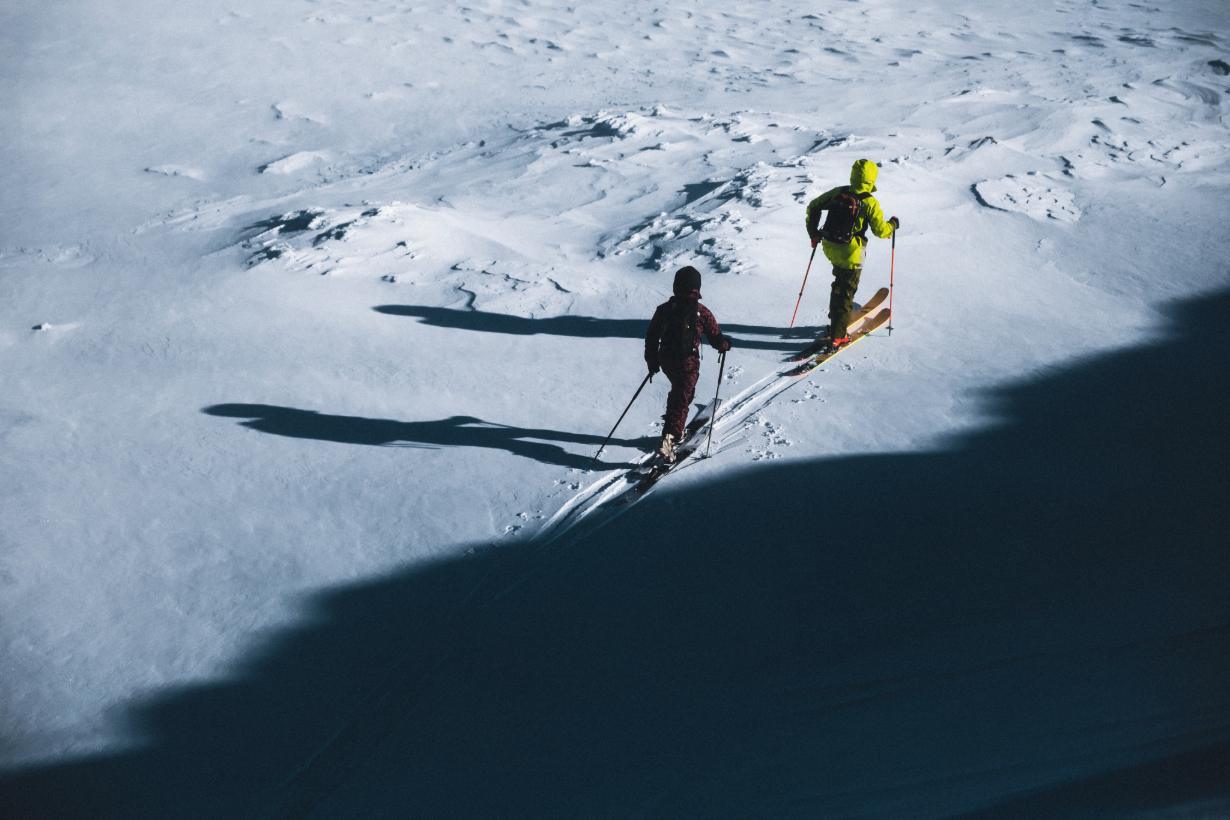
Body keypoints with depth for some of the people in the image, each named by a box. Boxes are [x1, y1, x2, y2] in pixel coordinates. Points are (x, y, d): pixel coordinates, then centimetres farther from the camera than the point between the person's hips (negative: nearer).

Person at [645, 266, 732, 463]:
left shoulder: (663, 309, 0)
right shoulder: (702, 312, -8)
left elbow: (651, 338, 5)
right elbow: (716, 340, -2)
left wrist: (652, 362, 17)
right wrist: (726, 344, 21)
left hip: (665, 360, 4)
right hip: (688, 362, -4)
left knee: (679, 390, 28)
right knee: (681, 399, 1)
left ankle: (676, 430, 36)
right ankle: (668, 439, -11)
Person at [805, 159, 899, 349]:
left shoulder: (837, 193, 2)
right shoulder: (870, 203, -13)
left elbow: (813, 207, 9)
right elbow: (881, 230, -11)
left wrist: (813, 233, 16)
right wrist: (893, 224, 11)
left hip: (830, 247, 5)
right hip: (851, 253, -5)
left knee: (840, 284, 27)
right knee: (846, 291, 5)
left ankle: (836, 320, 35)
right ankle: (837, 336, 7)